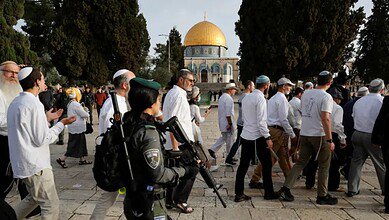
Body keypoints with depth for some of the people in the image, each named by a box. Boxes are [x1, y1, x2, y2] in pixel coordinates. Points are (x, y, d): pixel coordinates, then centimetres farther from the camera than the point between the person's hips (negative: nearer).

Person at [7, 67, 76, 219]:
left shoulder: (15, 103, 10)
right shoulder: (34, 104, -19)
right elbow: (42, 139, -18)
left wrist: (46, 119, 16)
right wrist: (61, 124, -8)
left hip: (22, 164, 10)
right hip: (36, 166, -10)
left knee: (34, 198, 27)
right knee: (51, 206, 0)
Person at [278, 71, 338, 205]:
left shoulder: (306, 94, 8)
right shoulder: (326, 97, -13)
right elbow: (325, 119, -20)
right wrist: (330, 140, -17)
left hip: (304, 134, 6)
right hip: (319, 135, -6)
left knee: (301, 162, 12)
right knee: (324, 166, 9)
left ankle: (285, 188, 6)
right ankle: (322, 196, 16)